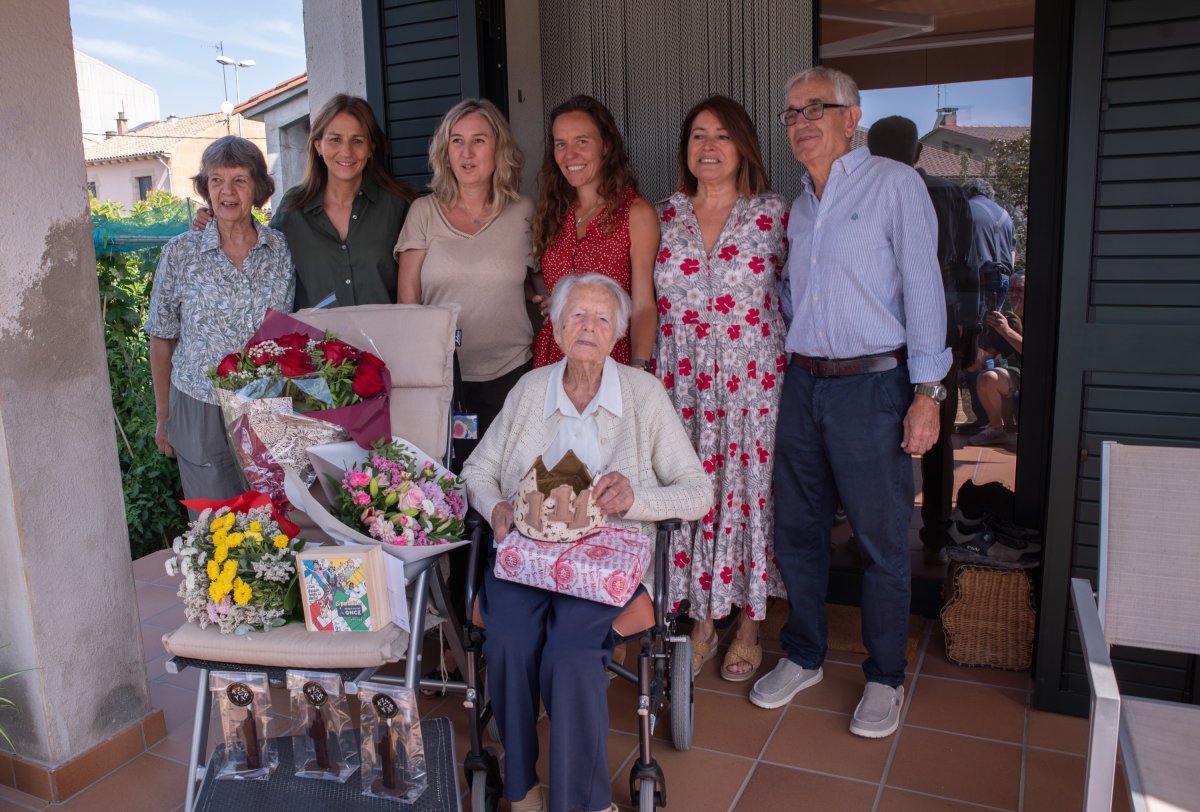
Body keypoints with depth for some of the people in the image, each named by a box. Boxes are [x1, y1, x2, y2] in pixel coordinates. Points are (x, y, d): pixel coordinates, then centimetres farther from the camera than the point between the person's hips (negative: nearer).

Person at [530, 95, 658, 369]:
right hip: (550, 358, 4)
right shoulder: (551, 211, 7)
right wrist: (548, 298, -3)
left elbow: (643, 305, -12)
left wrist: (638, 370, -25)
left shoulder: (637, 213, -7)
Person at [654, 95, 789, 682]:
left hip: (752, 383, -2)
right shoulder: (665, 216, 8)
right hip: (682, 384, 2)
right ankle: (701, 625, 24)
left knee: (748, 494, 4)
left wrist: (791, 368, -1)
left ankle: (749, 628, 23)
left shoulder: (773, 213, 0)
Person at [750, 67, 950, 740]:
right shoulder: (799, 207, 15)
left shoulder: (895, 184, -4)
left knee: (883, 542, 4)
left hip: (872, 386, -6)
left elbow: (924, 288, -9)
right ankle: (803, 657, 31)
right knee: (797, 530, 12)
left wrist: (927, 391, -13)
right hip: (803, 386, 6)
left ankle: (886, 678, 23)